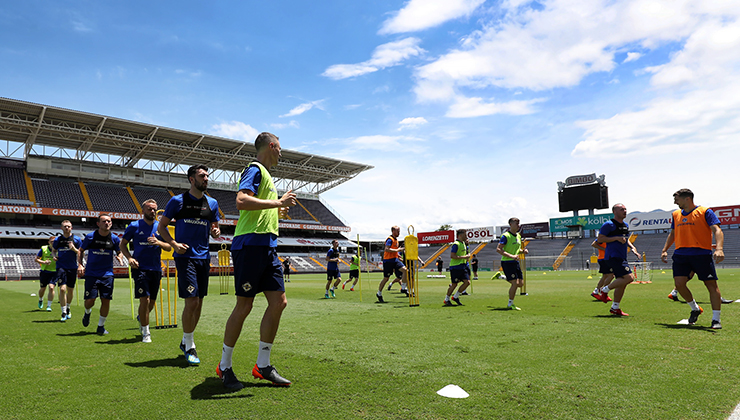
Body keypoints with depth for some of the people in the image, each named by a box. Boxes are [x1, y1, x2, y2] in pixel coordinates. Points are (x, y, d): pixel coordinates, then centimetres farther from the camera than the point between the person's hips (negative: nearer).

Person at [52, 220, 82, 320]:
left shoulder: (76, 239, 1)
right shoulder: (57, 240, 4)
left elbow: (81, 253, 1)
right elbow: (53, 250, 20)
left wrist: (74, 249, -18)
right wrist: (54, 256, -1)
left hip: (72, 267, 1)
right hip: (61, 267, -1)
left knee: (70, 290, 10)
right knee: (62, 289, -14)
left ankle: (68, 308, 33)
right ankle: (64, 312, -6)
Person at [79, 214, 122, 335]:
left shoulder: (115, 238, 0)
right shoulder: (90, 237, -2)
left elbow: (119, 252, 13)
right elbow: (81, 251, 10)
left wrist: (119, 257, -10)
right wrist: (80, 265, -3)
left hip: (107, 274, 1)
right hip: (91, 274, -1)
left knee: (106, 300, -1)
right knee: (90, 299, -4)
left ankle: (101, 326, 15)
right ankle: (87, 313, 33)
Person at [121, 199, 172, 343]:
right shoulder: (134, 226, 0)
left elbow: (169, 247, 4)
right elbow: (123, 244, 7)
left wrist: (158, 242, -16)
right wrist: (129, 258, -10)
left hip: (156, 269, 4)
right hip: (140, 267, -3)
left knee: (152, 301, 13)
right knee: (144, 300, -13)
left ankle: (141, 319, 44)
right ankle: (146, 333, 0)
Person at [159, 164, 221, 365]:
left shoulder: (212, 203, 10)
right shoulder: (178, 201, -1)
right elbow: (161, 226, 5)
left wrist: (216, 232, -6)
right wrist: (174, 244, -11)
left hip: (204, 257, 5)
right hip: (185, 256, -5)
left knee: (199, 302, 9)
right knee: (191, 301, -12)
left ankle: (185, 341, 27)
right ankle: (189, 346, 4)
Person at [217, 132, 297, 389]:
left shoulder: (265, 174, 24)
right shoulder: (255, 169, -5)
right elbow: (241, 201, -22)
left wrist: (280, 204, 27)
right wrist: (278, 202, -18)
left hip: (267, 247, 9)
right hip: (250, 245, -9)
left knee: (279, 302, 3)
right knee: (244, 305, -3)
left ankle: (263, 366, 13)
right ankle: (224, 366, 13)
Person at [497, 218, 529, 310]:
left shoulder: (518, 236, 13)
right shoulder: (506, 236, -13)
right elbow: (498, 249, -20)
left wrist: (523, 251, 2)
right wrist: (511, 256, -28)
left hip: (515, 262, 8)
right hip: (507, 262, -8)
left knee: (521, 283, 7)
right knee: (515, 283, -11)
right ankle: (510, 304, 6)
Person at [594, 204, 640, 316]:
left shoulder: (625, 225, 18)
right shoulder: (609, 224, -9)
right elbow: (599, 239, -12)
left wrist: (632, 248, 13)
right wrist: (616, 238, -18)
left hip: (621, 258, 9)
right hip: (613, 256, -9)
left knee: (622, 283, 10)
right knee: (629, 277, -20)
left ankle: (615, 308, 19)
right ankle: (605, 290, -4)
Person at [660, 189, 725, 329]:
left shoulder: (705, 212, -1)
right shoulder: (676, 214, 16)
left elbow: (717, 230, -11)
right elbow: (672, 233, 26)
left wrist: (719, 248, -27)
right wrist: (664, 250, 18)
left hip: (702, 254, -4)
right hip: (681, 254, 5)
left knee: (711, 284, -3)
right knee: (679, 283, -7)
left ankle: (716, 319, 6)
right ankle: (695, 309, 17)